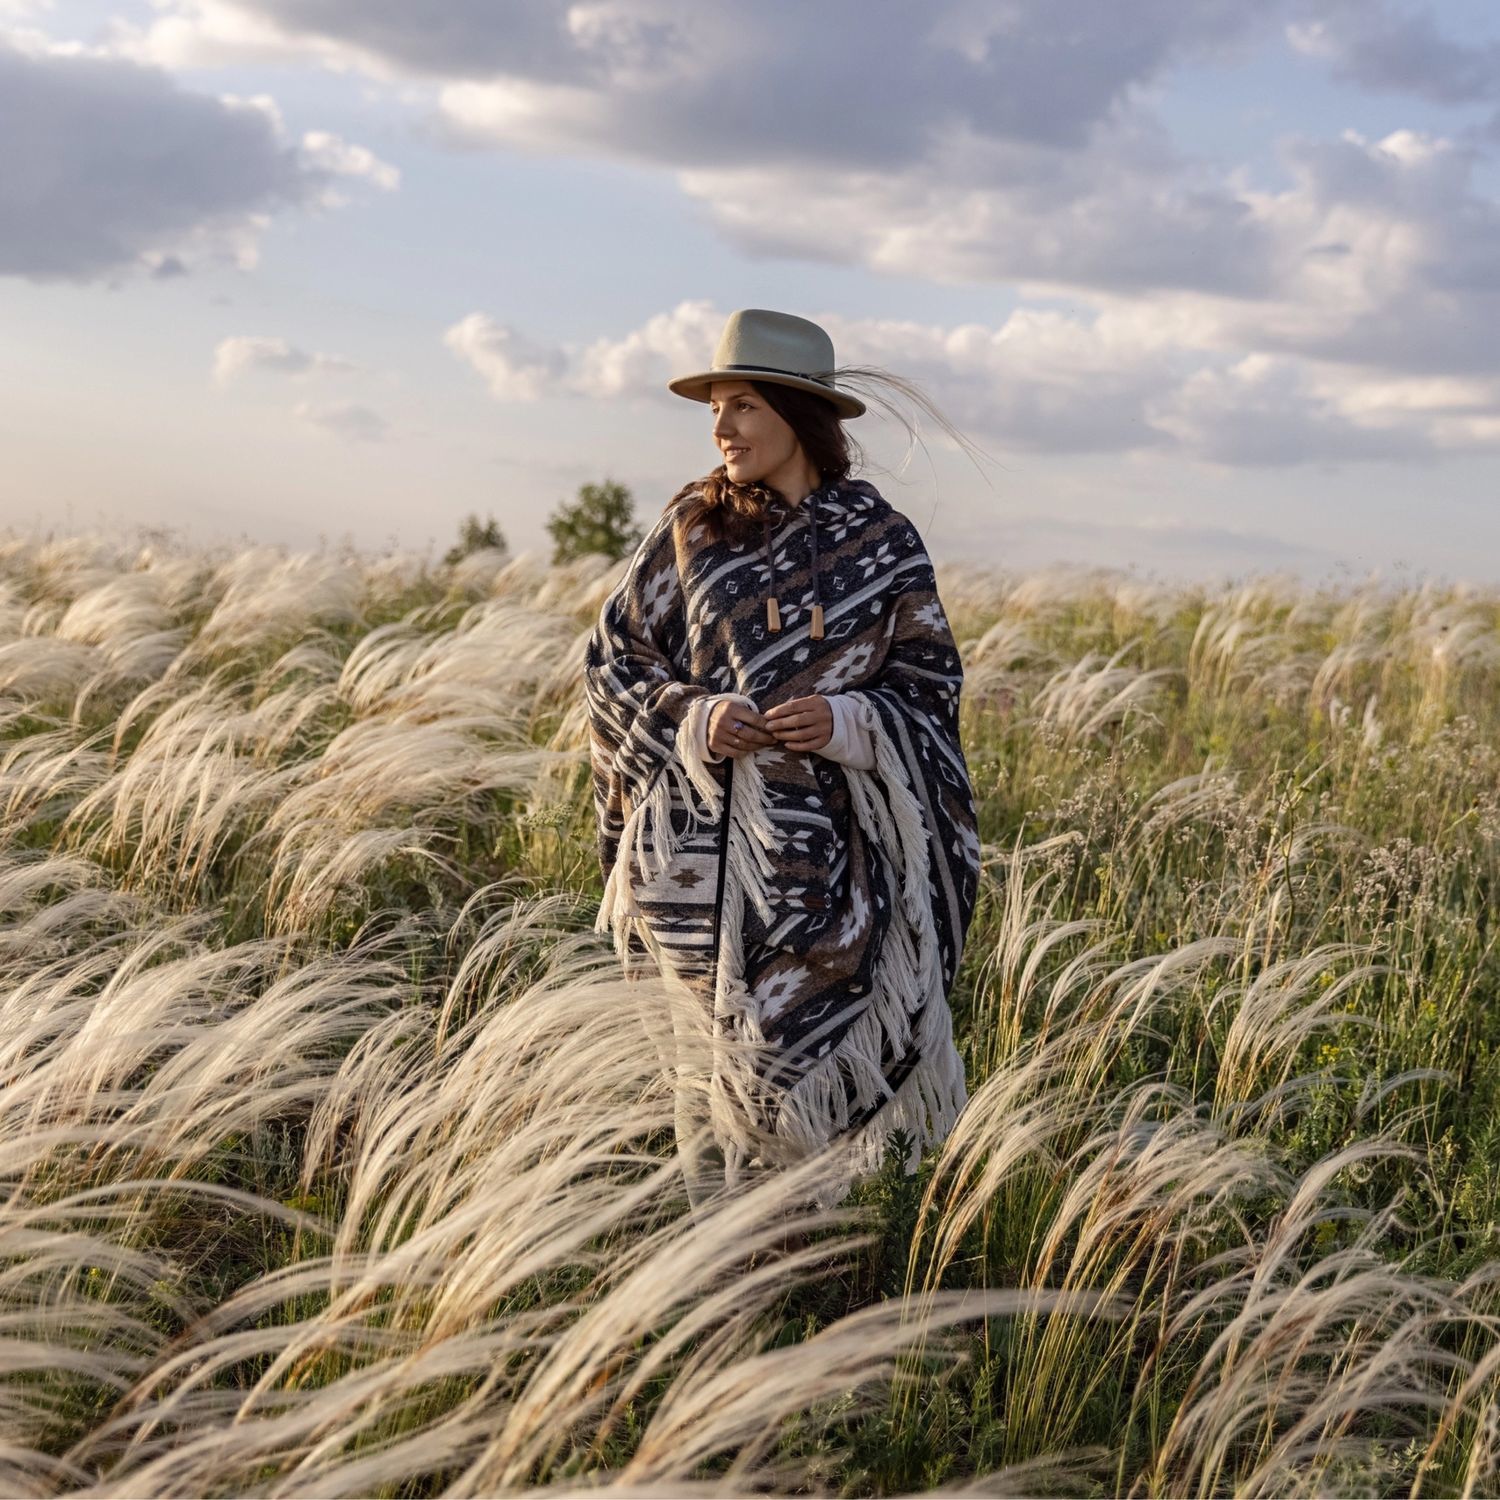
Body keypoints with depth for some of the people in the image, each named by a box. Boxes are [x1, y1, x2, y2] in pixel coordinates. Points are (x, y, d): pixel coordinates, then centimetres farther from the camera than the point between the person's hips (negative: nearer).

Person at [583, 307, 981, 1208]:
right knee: (708, 1061, 7)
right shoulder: (690, 527, 3)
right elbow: (613, 661, 7)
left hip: (825, 850, -1)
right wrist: (691, 716, -12)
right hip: (699, 848, 1)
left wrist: (847, 722, -15)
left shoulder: (880, 540, 0)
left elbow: (930, 679, 4)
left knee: (805, 1050, -1)